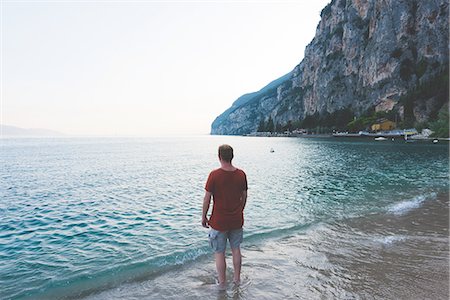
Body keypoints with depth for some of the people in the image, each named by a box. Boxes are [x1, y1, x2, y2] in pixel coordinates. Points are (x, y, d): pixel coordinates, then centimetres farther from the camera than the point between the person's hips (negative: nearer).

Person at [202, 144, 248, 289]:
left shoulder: (214, 175, -18)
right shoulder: (241, 174, -6)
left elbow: (207, 198, -12)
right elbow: (244, 197, 5)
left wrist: (204, 217, 1)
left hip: (219, 222, -4)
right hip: (237, 220, 4)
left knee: (219, 253, 12)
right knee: (236, 249, 21)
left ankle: (222, 283, 24)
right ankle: (237, 278, 35)